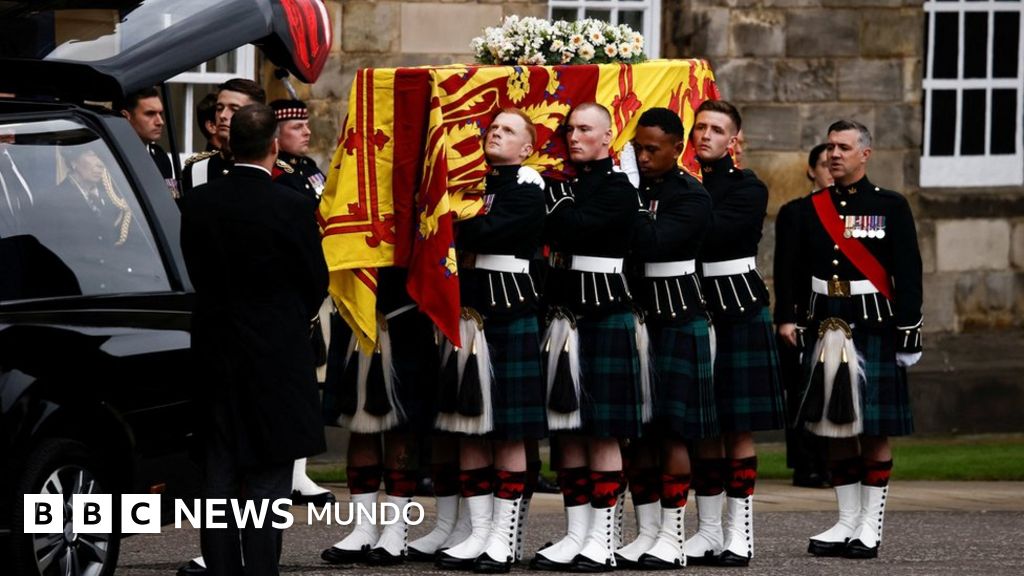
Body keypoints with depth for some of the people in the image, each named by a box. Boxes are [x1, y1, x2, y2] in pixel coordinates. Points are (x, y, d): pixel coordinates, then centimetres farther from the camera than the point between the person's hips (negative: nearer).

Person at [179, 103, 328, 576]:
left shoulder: (197, 205, -2)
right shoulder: (291, 208, -13)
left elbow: (195, 272, 8)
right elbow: (316, 282, -3)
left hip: (214, 352, 4)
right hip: (277, 357, -4)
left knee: (219, 471, 9)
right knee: (267, 476, -1)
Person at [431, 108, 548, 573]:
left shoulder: (527, 190, -6)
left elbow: (487, 233, -19)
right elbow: (465, 237, 11)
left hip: (511, 316, -6)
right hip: (469, 313, 6)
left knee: (509, 430, -2)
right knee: (470, 425, 6)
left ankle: (504, 536, 1)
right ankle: (478, 532, 11)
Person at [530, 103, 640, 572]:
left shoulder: (618, 189, -7)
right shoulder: (566, 184, 15)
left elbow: (571, 229, -19)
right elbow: (555, 235, 11)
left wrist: (554, 196, -6)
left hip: (605, 317, -7)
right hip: (564, 316, 7)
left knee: (602, 431, -4)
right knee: (568, 430, 6)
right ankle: (576, 534, 10)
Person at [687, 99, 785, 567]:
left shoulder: (748, 189, -3)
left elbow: (712, 232, -19)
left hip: (738, 313, -4)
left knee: (738, 427, -2)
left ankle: (738, 532, 1)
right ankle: (708, 530, 13)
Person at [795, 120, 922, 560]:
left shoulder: (890, 207, 0)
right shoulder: (811, 209, 11)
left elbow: (909, 275, -3)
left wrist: (908, 332, -8)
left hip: (874, 326, -4)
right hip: (826, 328, 4)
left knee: (875, 430, -1)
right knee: (836, 428, 5)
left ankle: (870, 525, 3)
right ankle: (846, 523, 12)